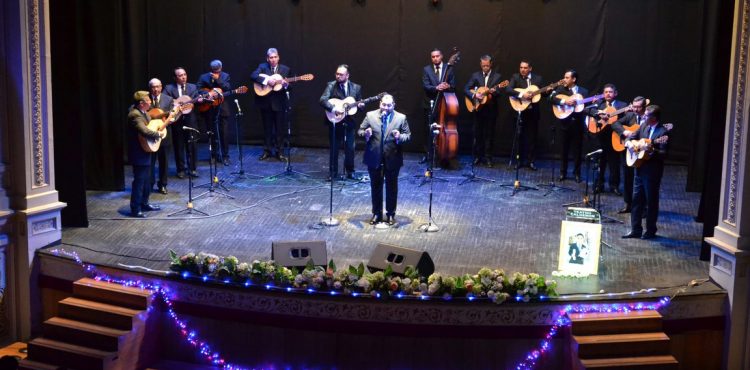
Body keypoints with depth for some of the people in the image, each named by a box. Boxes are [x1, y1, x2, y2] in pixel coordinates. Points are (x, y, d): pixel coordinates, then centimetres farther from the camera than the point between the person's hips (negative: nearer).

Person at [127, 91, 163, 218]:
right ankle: (135, 209, 3)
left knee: (146, 179, 19)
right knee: (139, 181, -4)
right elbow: (145, 131, -36)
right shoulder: (135, 115, -24)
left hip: (145, 151, 10)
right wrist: (159, 134, -21)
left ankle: (144, 203, 31)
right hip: (139, 154, -10)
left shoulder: (143, 112, 7)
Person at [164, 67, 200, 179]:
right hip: (176, 120, -1)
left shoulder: (193, 87, 8)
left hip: (190, 120, 2)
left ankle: (192, 169, 15)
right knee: (178, 147, 5)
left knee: (191, 146, 5)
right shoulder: (169, 88, 1)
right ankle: (181, 170, 15)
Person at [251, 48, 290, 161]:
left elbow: (290, 86, 2)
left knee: (279, 128, 5)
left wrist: (285, 84, -21)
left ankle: (278, 151, 14)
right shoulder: (262, 67, 1)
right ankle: (267, 151, 17)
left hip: (279, 103, 0)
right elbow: (253, 76, -16)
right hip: (266, 102, 0)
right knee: (267, 128, 8)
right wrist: (266, 80, -26)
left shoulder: (286, 69, 3)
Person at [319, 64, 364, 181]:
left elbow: (359, 103, 10)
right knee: (334, 148, 7)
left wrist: (360, 105, -13)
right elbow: (323, 100, -16)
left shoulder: (356, 88, 3)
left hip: (349, 122, 1)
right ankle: (333, 172, 20)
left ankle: (350, 171, 22)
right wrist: (334, 108, -28)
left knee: (350, 148, 5)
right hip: (334, 121, -1)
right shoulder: (331, 85, -5)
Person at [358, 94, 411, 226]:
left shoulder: (401, 118, -2)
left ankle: (391, 214, 23)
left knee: (392, 187, 10)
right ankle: (376, 213, 25)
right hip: (374, 158, 1)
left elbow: (408, 135, 0)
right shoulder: (370, 115, -1)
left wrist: (400, 137, -22)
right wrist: (365, 134, -20)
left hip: (392, 159, -1)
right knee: (375, 186, 12)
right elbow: (360, 131, 3)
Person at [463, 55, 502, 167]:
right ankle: (477, 157, 13)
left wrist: (491, 94, -28)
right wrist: (474, 95, -16)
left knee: (489, 134, 2)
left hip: (491, 109, -1)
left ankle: (488, 157, 8)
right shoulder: (475, 75, 6)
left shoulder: (497, 76, 2)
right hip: (478, 108, 1)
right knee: (478, 133, 4)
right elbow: (466, 89, 1)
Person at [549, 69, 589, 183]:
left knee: (577, 149, 6)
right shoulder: (561, 89, 4)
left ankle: (577, 173, 18)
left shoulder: (583, 91, 6)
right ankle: (563, 172, 18)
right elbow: (552, 97, -11)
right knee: (564, 149, 7)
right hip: (565, 123, 0)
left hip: (578, 123, 0)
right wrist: (564, 101, -22)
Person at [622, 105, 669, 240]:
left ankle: (651, 231, 15)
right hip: (640, 168, 7)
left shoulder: (663, 132, -14)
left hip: (652, 171, -7)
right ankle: (635, 230, 17)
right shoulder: (644, 127, 7)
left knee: (651, 201, 4)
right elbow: (632, 137, 18)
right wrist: (630, 143, -4)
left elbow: (663, 154, -18)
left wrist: (650, 149, -33)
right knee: (637, 199, 10)